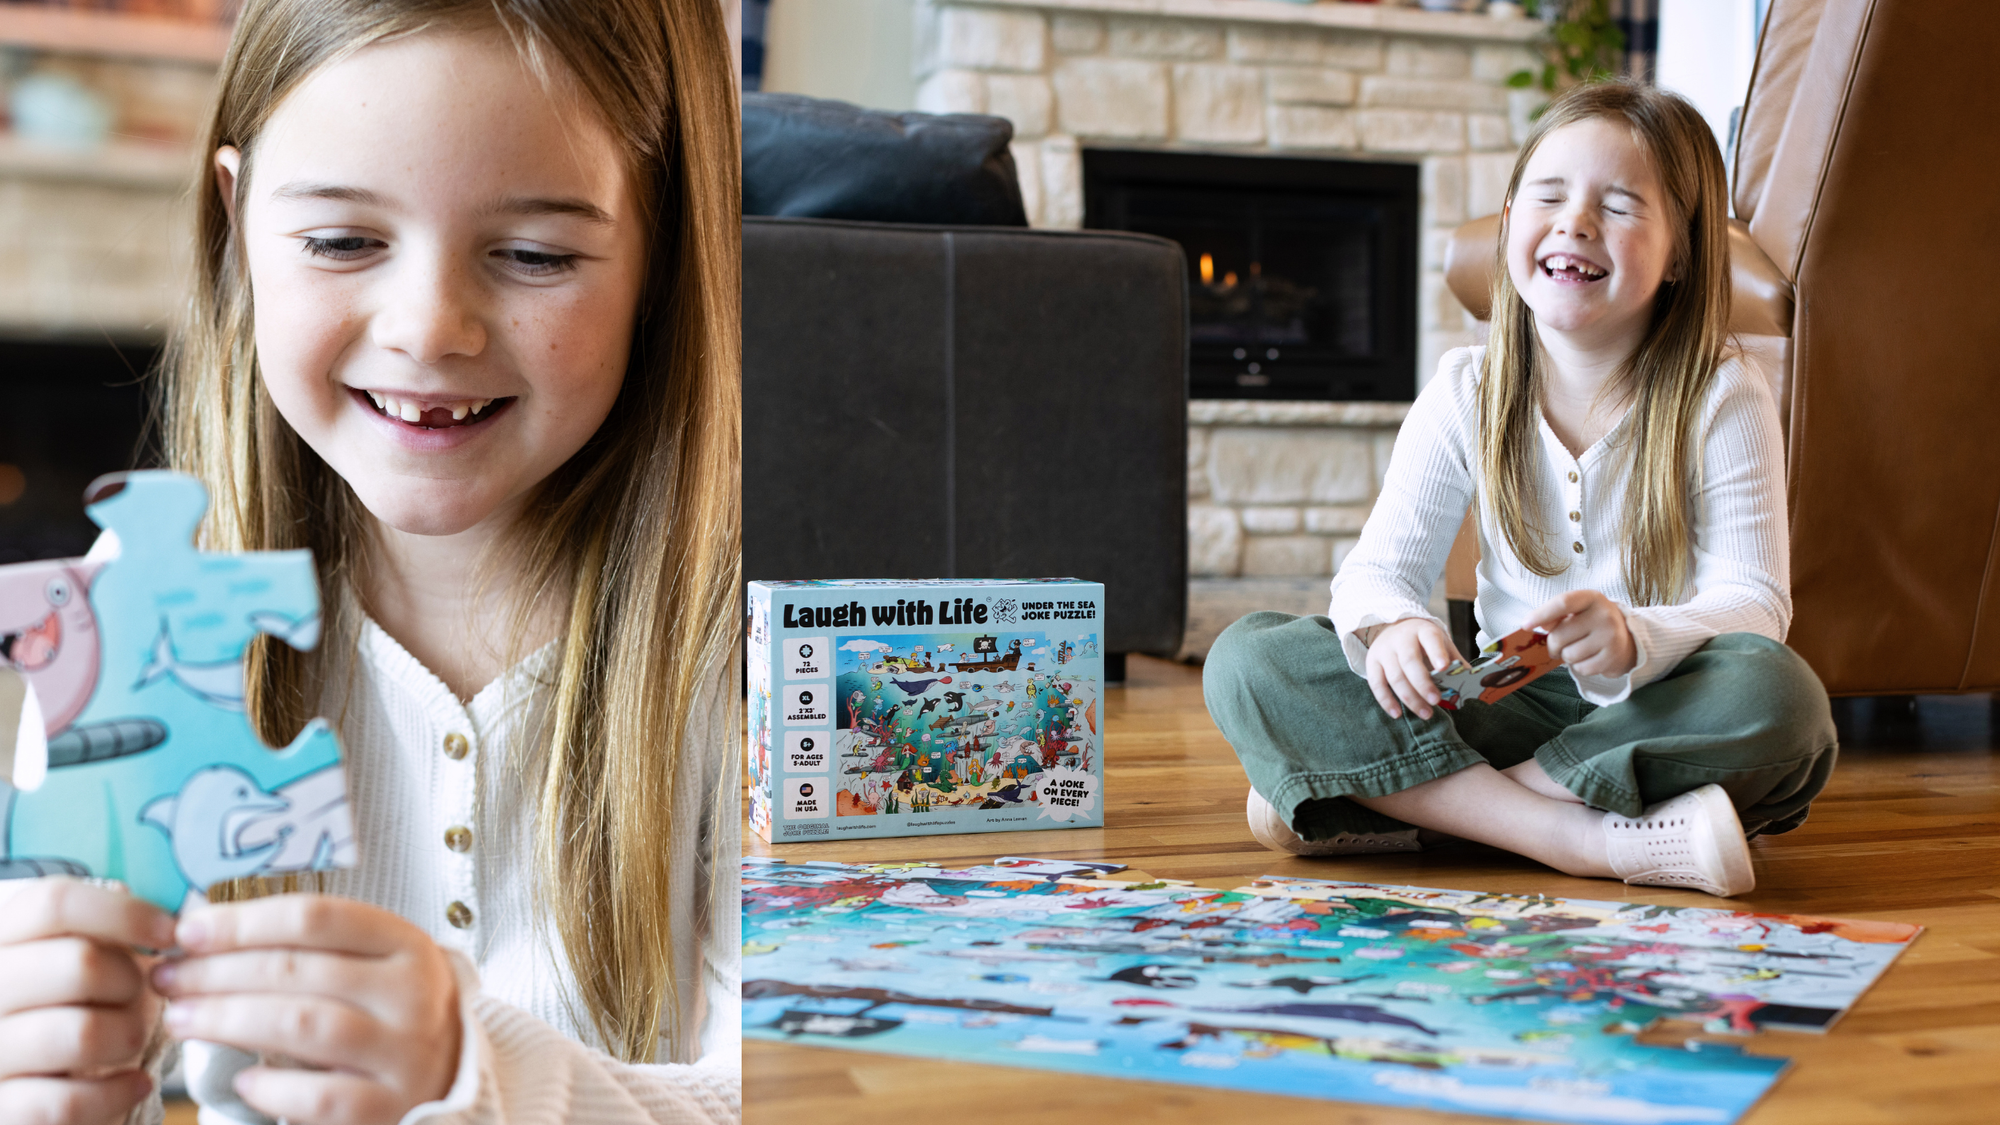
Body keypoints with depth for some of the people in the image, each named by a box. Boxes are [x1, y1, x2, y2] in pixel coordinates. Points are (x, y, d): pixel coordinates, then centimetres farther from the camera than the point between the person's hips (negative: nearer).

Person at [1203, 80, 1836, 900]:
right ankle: (1593, 839, -28)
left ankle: (1412, 804, -26)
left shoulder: (1722, 400, -5)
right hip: (1508, 707, 2)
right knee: (1245, 658, -17)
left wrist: (1635, 639, -35)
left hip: (1657, 714, -2)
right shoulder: (1467, 395, 2)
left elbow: (1753, 602, -12)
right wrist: (1391, 625, -28)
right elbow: (1381, 565, -2)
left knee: (1775, 692, -37)